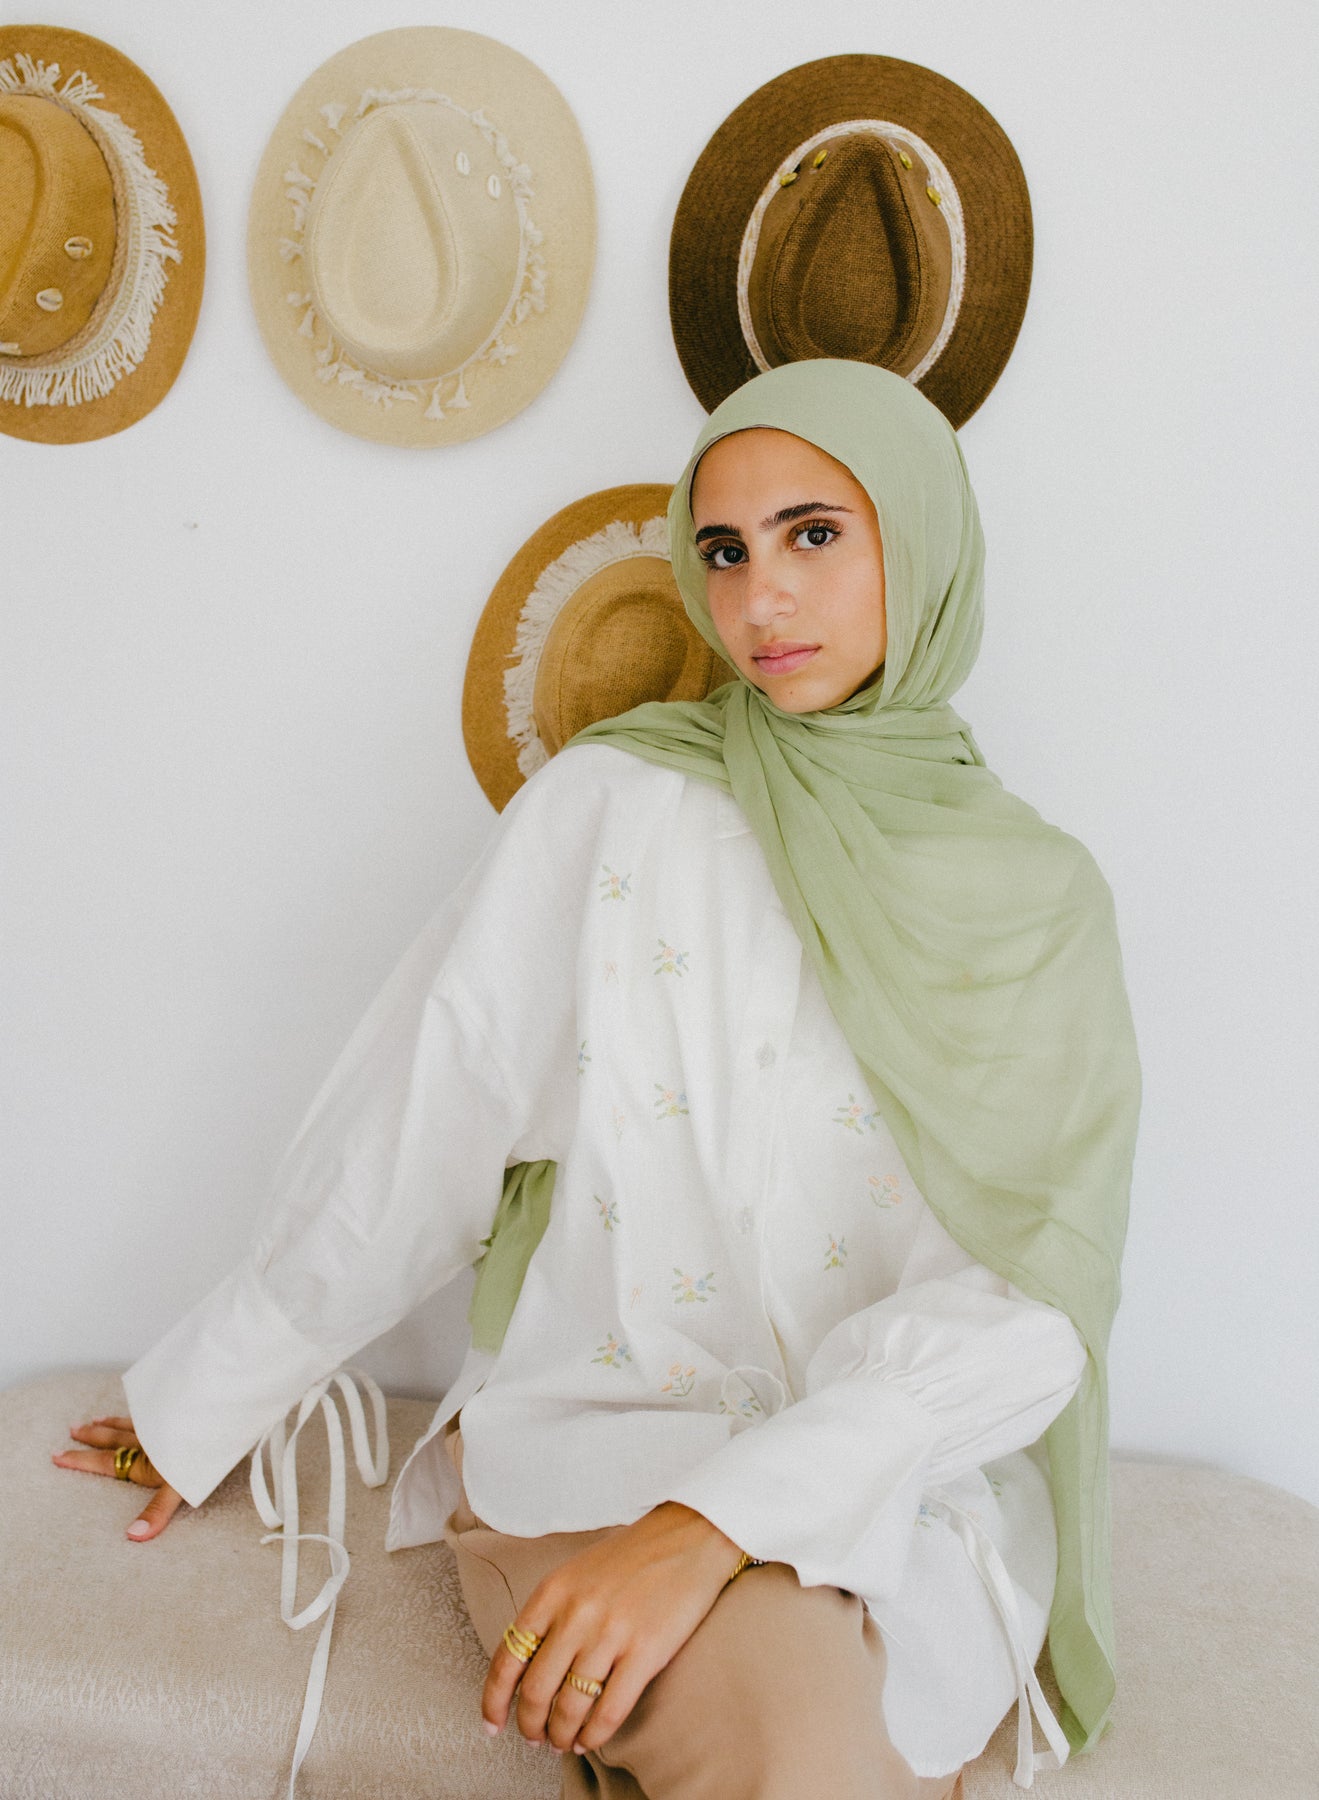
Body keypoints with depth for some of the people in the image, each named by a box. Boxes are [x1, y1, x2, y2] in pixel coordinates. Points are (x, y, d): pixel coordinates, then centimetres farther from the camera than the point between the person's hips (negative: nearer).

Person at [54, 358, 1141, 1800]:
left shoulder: (1038, 900, 2)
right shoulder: (615, 806, -2)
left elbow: (1021, 1296, -10)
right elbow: (410, 1134, 2)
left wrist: (717, 1520, -23)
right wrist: (195, 1409, 9)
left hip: (905, 1479, 2)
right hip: (597, 1433, -2)